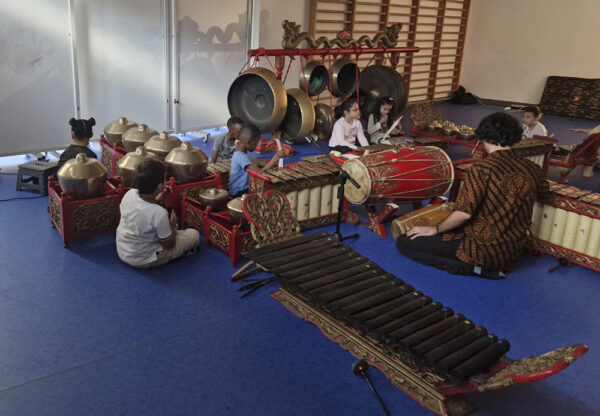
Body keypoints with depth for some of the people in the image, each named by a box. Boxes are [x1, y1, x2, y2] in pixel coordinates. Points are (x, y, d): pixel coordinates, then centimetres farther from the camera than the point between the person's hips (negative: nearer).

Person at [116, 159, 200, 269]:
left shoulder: (129, 193, -15)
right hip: (142, 261, -7)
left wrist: (157, 200, 5)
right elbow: (169, 244, -15)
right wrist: (172, 224, 0)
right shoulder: (159, 213, -33)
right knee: (194, 234, 4)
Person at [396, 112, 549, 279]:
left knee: (403, 242, -4)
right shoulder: (532, 169, 1)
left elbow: (464, 213, -24)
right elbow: (544, 194, 23)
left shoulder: (482, 168, -18)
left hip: (485, 250, -8)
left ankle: (473, 267, -9)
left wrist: (436, 229, -8)